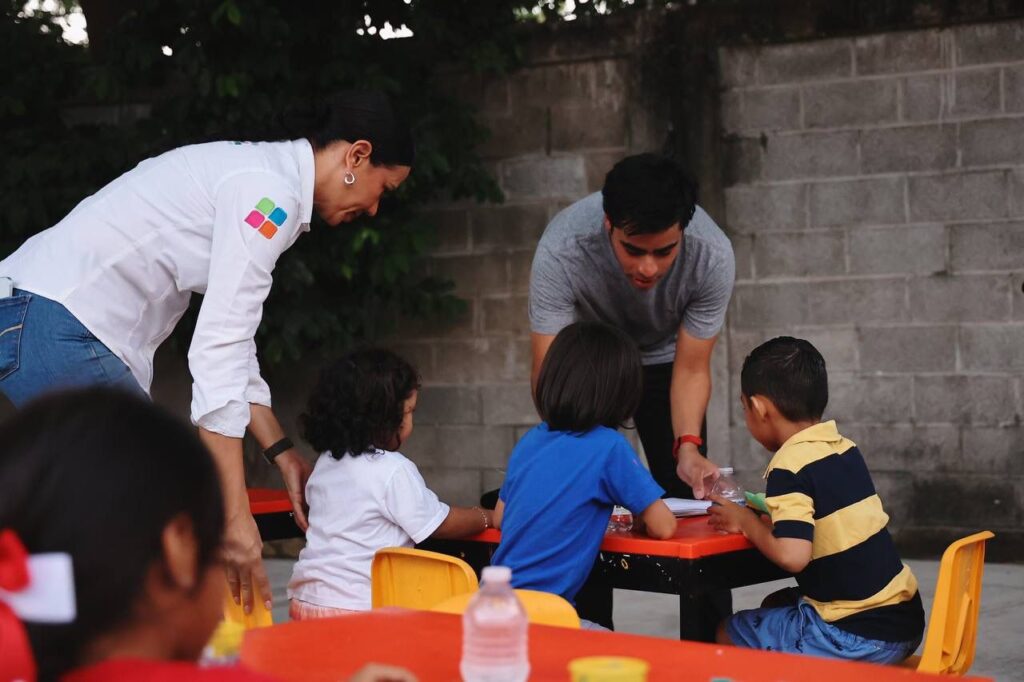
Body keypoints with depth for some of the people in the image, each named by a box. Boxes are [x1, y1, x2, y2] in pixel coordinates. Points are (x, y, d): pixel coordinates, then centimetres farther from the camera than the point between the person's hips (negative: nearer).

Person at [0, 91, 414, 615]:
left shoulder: (255, 174, 19)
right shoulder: (270, 192, -13)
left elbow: (229, 341, 25)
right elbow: (218, 351, -20)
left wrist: (283, 453, 24)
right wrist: (236, 516, -22)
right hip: (58, 328, -11)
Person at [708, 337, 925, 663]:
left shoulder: (790, 468, -17)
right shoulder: (845, 449, 7)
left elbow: (793, 555, -27)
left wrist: (747, 522, -10)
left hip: (856, 639, -8)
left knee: (727, 635, 9)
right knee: (775, 606, 28)